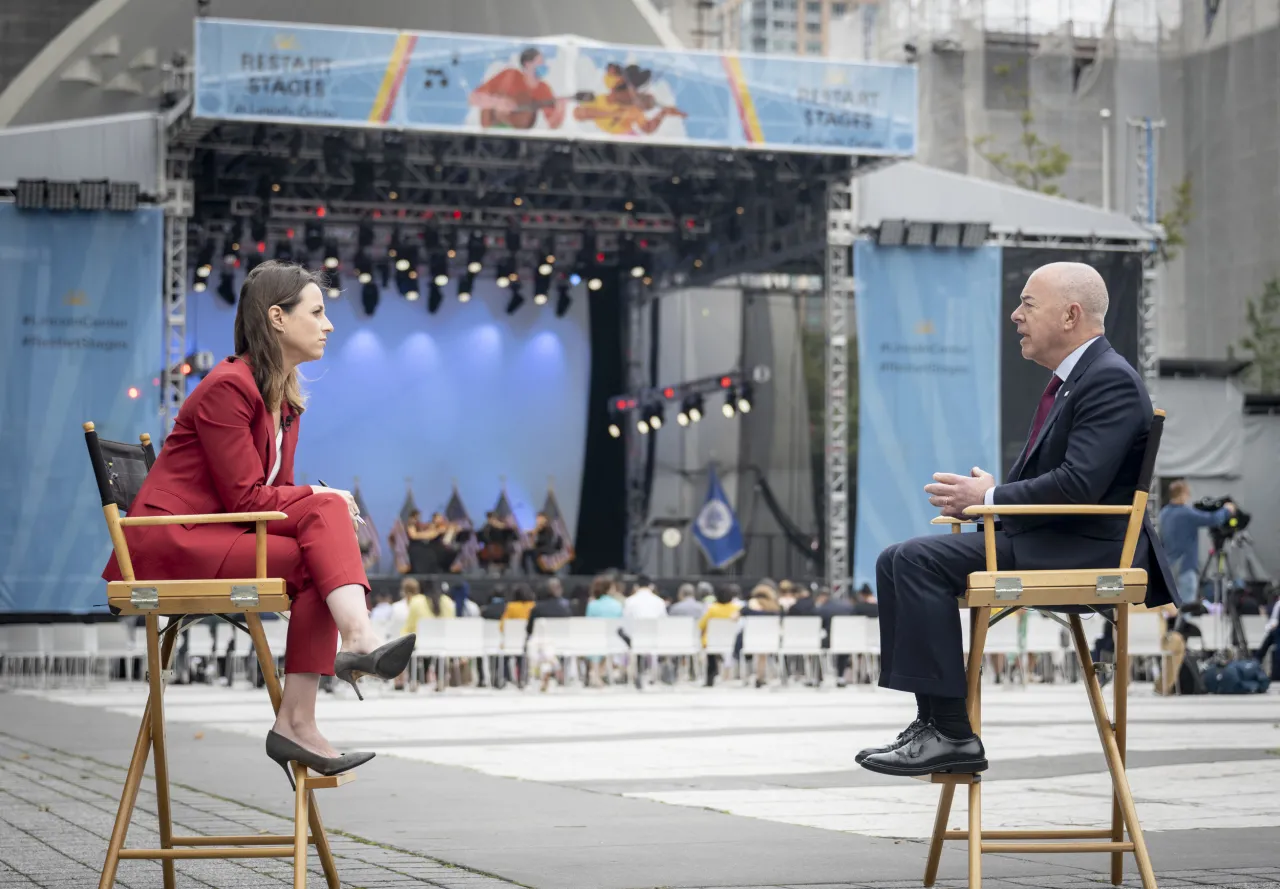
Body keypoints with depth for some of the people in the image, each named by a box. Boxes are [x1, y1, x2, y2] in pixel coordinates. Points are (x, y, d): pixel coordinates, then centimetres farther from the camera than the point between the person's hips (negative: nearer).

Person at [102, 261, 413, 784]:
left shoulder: (287, 400, 16)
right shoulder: (227, 387, -12)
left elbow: (273, 494, 14)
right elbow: (245, 497, -16)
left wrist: (326, 507, -5)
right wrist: (323, 501, -7)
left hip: (221, 536, 8)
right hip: (170, 542, -8)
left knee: (325, 510, -19)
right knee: (319, 533, -26)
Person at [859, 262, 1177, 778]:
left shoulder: (1111, 380, -13)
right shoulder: (1071, 379, 19)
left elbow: (1079, 485, -24)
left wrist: (990, 499, -14)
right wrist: (976, 497, 5)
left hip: (1087, 550, -11)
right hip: (1044, 539, 11)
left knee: (919, 561, -21)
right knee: (897, 561, 3)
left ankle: (953, 734, -19)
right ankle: (933, 721, -1)